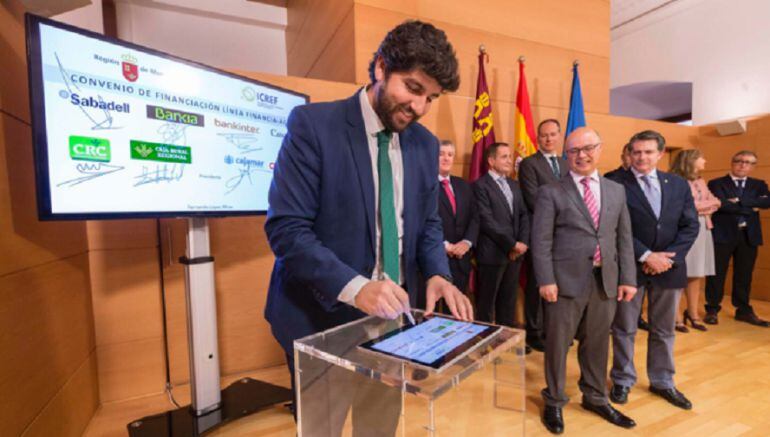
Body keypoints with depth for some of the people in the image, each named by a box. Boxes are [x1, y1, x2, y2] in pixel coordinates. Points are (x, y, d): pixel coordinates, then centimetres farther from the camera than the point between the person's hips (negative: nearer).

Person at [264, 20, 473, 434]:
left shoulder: (425, 144, 4)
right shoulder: (313, 124, -14)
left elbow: (427, 223, 9)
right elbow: (286, 228, -19)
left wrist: (437, 274, -9)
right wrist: (354, 287, -30)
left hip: (390, 313, 5)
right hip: (321, 314, -4)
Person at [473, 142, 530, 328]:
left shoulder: (514, 185, 16)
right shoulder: (480, 185, -8)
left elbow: (524, 215, 12)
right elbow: (487, 221, -15)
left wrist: (523, 242, -3)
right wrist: (512, 244, -13)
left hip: (515, 253, 7)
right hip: (493, 253, -7)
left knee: (508, 300, 15)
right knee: (487, 301, 6)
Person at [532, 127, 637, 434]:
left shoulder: (616, 191, 12)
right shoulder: (551, 192, -3)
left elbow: (624, 238, 11)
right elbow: (541, 240, -8)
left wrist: (628, 278, 5)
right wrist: (546, 280, -15)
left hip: (606, 280, 4)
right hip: (566, 280, -4)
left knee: (597, 343, 17)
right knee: (557, 343, 8)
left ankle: (595, 398, 39)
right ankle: (554, 402, 28)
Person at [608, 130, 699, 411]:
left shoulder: (678, 184, 7)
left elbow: (690, 226, 3)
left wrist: (668, 257, -10)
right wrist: (647, 256, -16)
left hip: (669, 267, 4)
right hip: (629, 267, -4)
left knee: (664, 330, 17)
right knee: (624, 329, 9)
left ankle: (662, 382, 35)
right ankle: (623, 380, 26)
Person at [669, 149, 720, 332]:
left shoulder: (701, 182, 19)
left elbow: (715, 204, 14)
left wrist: (701, 207, -6)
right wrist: (710, 202, 2)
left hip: (702, 229, 8)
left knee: (696, 274, 9)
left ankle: (692, 313, 19)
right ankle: (676, 315, 2)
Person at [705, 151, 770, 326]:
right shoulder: (716, 183, 0)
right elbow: (722, 204, -16)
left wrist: (740, 201, -14)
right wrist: (751, 208, -9)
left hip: (749, 235, 4)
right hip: (723, 234, -4)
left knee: (744, 275, 11)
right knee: (717, 274, 2)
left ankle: (743, 310, 23)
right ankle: (712, 310, 11)